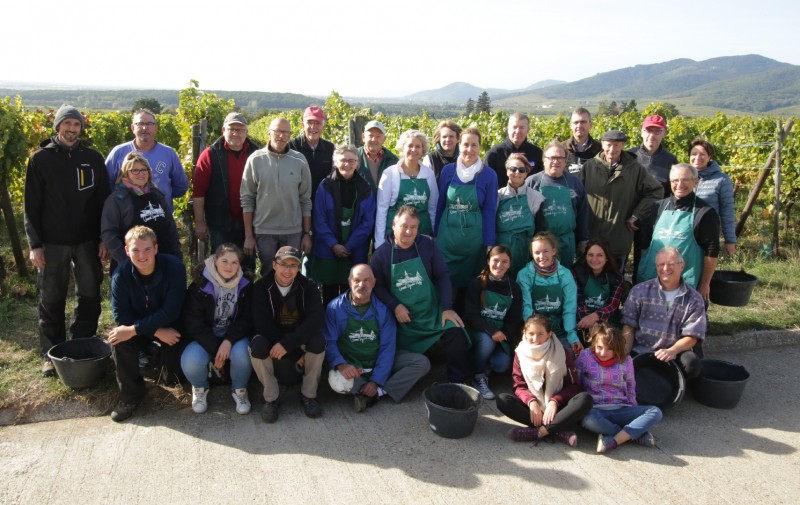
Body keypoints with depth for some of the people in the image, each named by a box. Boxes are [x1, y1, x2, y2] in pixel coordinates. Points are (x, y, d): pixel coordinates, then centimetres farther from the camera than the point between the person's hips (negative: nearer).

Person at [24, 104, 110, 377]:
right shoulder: (40, 159, 0)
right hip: (52, 242, -1)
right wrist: (35, 244, -7)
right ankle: (51, 354, 19)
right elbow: (32, 205, -1)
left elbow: (102, 200, 5)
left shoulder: (93, 158, 4)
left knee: (89, 296, 7)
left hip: (87, 241, 2)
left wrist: (104, 238, 0)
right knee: (51, 300, 7)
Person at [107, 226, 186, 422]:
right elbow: (121, 316, -19)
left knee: (172, 376, -21)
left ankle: (169, 374, 19)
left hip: (171, 326, -2)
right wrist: (157, 332, -29)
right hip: (138, 325, 3)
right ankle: (131, 394, -7)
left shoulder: (174, 268, -25)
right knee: (120, 341, -28)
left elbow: (170, 312, -27)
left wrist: (133, 330, -33)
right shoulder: (121, 275, -18)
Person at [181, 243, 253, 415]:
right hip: (205, 336, 0)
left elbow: (247, 319, -7)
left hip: (234, 334, 1)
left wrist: (229, 341, -23)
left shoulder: (245, 283, -7)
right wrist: (215, 349, -19)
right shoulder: (201, 283, -12)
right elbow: (193, 322, -13)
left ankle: (239, 390, 1)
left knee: (242, 353, -32)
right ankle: (200, 388, 9)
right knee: (190, 361, -29)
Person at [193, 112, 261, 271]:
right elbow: (198, 192, -6)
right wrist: (200, 223, -7)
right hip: (220, 224, -2)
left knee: (248, 268, 14)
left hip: (249, 222, 2)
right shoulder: (210, 155, -5)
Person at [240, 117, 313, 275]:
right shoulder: (255, 159, -2)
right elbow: (247, 199, -1)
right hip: (264, 231, -1)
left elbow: (305, 200, 3)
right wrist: (248, 235, -3)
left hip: (294, 232, 1)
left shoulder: (300, 160, 1)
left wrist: (307, 234, 1)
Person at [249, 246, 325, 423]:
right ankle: (271, 398, -10)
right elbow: (262, 325, -20)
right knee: (257, 346, -33)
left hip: (299, 339, 1)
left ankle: (308, 395, -8)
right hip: (270, 339, 0)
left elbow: (317, 320, -25)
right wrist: (294, 354, -23)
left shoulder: (308, 288, -11)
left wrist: (288, 343, -37)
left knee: (318, 341, -31)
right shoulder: (261, 287, -13)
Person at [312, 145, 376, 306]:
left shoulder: (365, 188, 2)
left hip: (355, 253, 1)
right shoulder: (326, 185, -3)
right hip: (328, 251, -1)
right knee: (329, 294, 9)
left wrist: (349, 246, -10)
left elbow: (368, 222, -2)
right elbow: (319, 220, -5)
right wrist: (333, 244, -13)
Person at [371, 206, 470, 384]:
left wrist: (446, 307, -12)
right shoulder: (381, 253, -5)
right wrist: (395, 306, -16)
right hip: (403, 317, 0)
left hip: (433, 312, 0)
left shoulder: (427, 244, -3)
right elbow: (378, 286, -3)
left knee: (456, 334, -22)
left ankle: (458, 383, -4)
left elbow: (442, 276, -4)